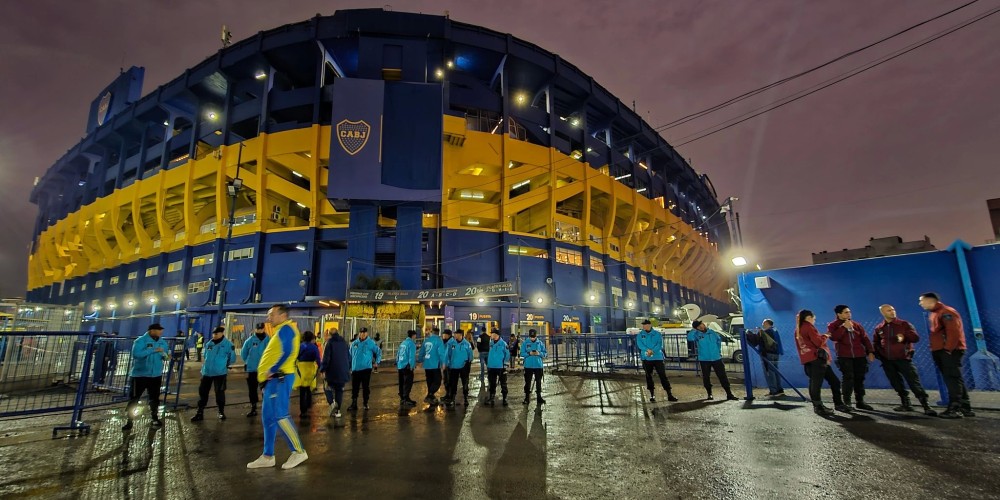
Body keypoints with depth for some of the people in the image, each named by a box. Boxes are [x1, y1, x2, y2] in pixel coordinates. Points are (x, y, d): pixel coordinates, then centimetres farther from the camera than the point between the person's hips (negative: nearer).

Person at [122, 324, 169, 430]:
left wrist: (166, 357, -10)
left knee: (154, 398, 13)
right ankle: (129, 421, 13)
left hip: (156, 375, 5)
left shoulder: (162, 342, 6)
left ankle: (155, 418, 23)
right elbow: (136, 354, -27)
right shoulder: (140, 341, -13)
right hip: (140, 374, -5)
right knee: (134, 399, 2)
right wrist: (153, 350, -29)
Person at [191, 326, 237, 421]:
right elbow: (205, 356, 24)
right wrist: (208, 364, 13)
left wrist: (223, 364, -2)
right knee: (203, 391, 11)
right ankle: (200, 413, 23)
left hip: (220, 373, -6)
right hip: (207, 372, 6)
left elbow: (232, 358, -6)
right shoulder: (209, 344, 7)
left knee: (219, 392, 2)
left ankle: (221, 412, 17)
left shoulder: (227, 344, -10)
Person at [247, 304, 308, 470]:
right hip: (275, 378, 11)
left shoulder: (285, 329, -11)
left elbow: (287, 352, -24)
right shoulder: (281, 330, 21)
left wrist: (272, 370, -21)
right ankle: (267, 456, 20)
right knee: (268, 418, 13)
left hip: (280, 378, -11)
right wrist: (267, 374, 16)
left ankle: (299, 451, -1)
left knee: (280, 416, -10)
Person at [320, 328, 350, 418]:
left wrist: (323, 369, -3)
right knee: (339, 390, 11)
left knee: (329, 387, 11)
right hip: (343, 372, 4)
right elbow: (349, 357, 15)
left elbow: (326, 358, -12)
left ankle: (332, 402, -14)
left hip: (332, 371, -4)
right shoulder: (344, 342, 10)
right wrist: (348, 369, 23)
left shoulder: (330, 343, -6)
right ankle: (338, 411, 10)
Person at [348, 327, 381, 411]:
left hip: (366, 369, -3)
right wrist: (350, 367, 15)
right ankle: (354, 404, 15)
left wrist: (376, 362, -1)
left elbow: (379, 352, 5)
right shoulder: (354, 343, 8)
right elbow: (350, 356, 17)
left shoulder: (371, 343, -2)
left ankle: (365, 403, 18)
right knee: (354, 388, 6)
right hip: (355, 369, 3)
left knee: (366, 387, 4)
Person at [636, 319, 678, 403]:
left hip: (657, 357, -1)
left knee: (663, 375, -3)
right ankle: (652, 394, 17)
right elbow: (639, 344, -9)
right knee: (648, 376, 6)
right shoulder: (640, 335, 6)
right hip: (646, 358, 2)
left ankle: (669, 394, 2)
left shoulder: (657, 334, 3)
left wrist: (652, 351, -25)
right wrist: (647, 350, -26)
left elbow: (660, 344, -9)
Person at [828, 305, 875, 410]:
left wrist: (870, 352, 1)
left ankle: (860, 401, 16)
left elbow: (865, 339, 11)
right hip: (844, 356, -4)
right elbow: (834, 337, -18)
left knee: (859, 378, 7)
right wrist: (844, 327, -15)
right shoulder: (833, 326, -1)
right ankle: (847, 402, 0)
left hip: (859, 356, 4)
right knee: (848, 378, -8)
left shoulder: (856, 325, 13)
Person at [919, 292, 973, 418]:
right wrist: (934, 349, 15)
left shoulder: (946, 312, -11)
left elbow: (954, 332, -19)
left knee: (953, 379, -9)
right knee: (954, 379, 11)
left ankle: (954, 409, -9)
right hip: (940, 351, 10)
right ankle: (965, 408, 17)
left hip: (951, 351, -10)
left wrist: (948, 349, -21)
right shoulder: (933, 314, 19)